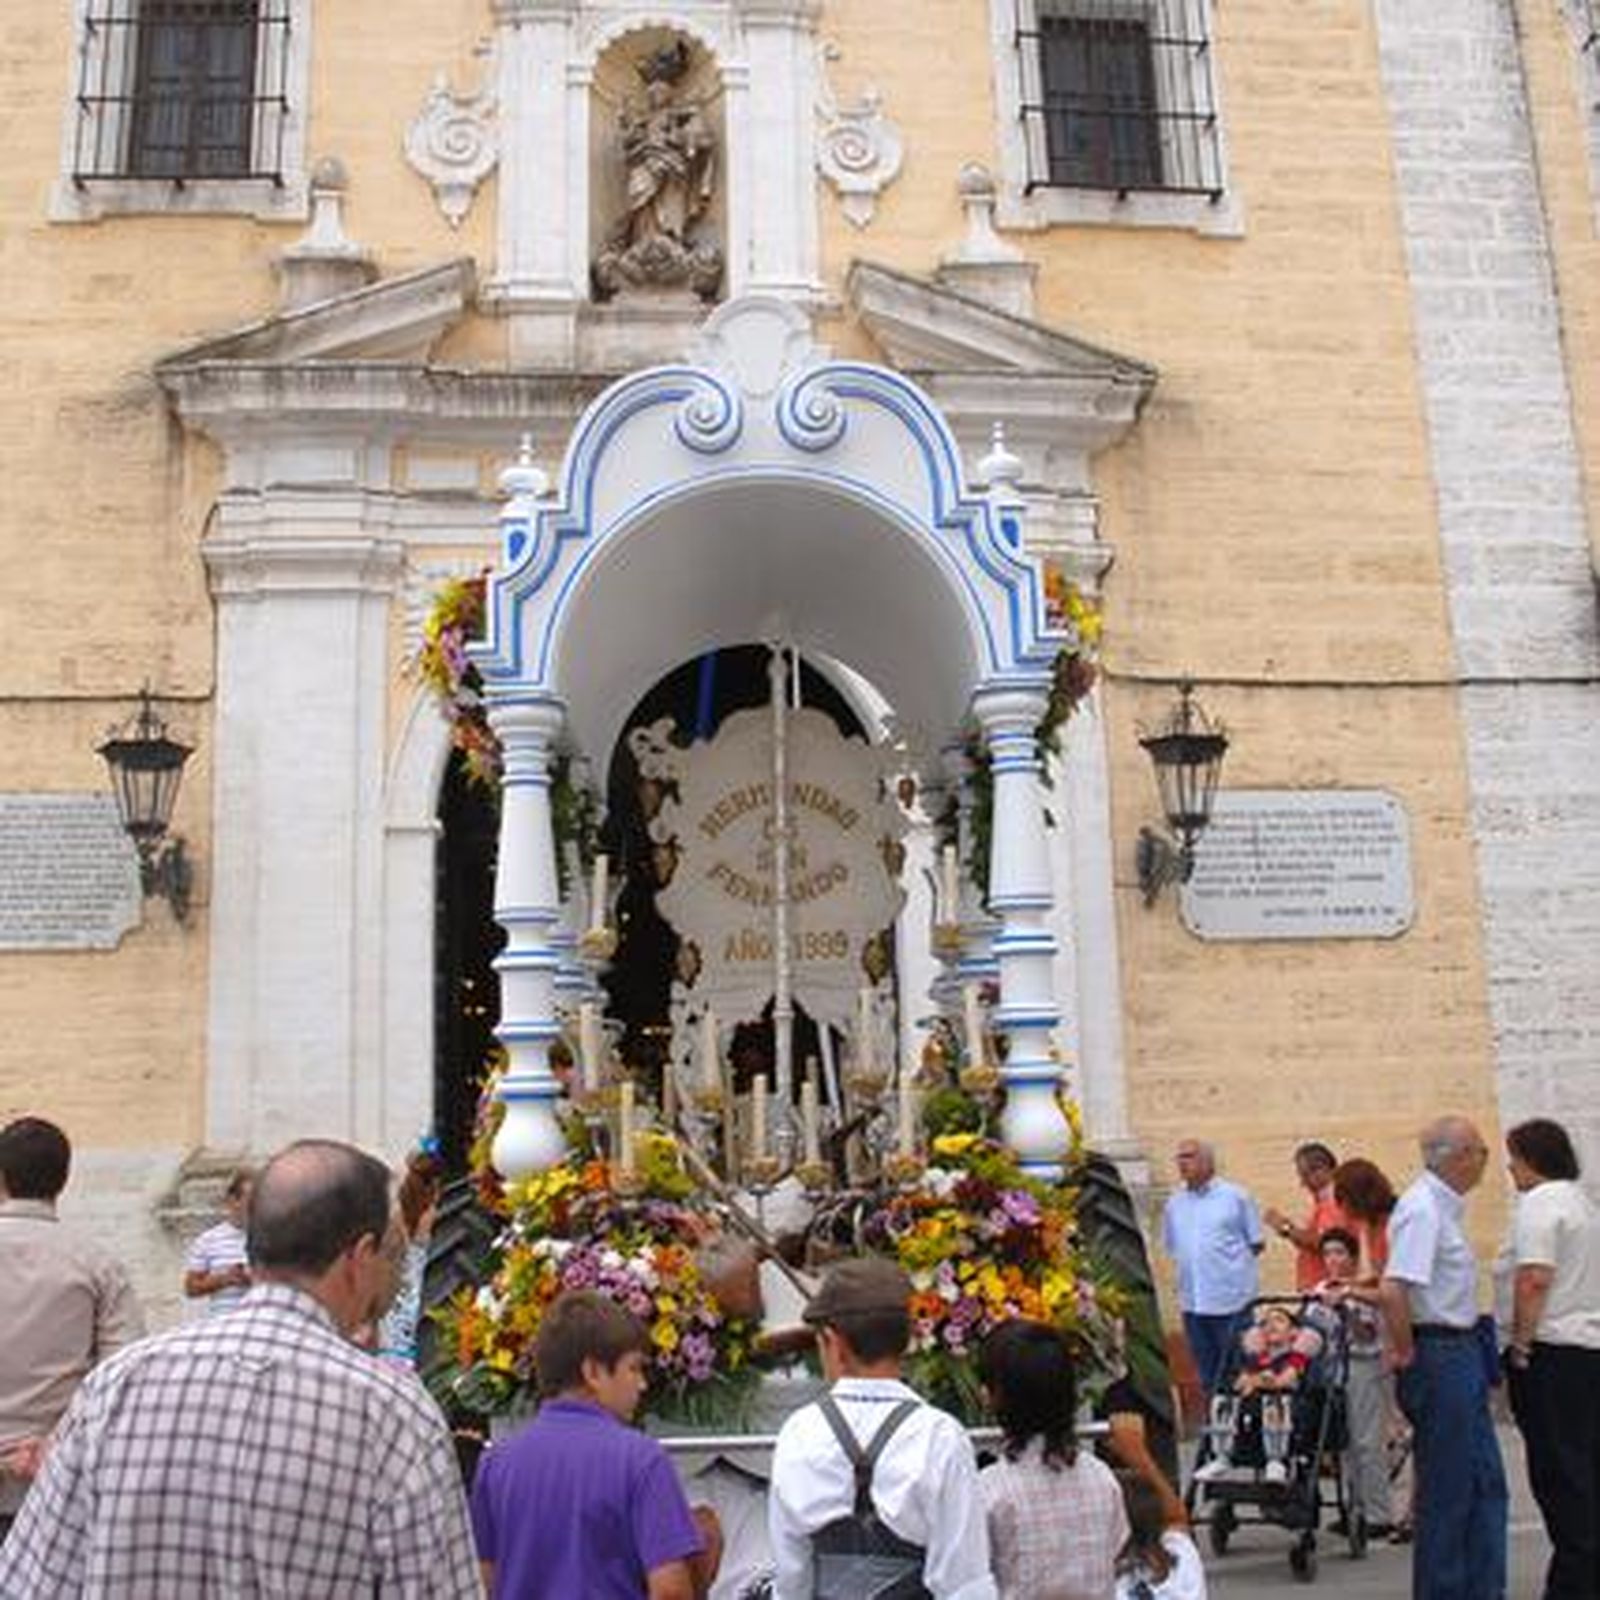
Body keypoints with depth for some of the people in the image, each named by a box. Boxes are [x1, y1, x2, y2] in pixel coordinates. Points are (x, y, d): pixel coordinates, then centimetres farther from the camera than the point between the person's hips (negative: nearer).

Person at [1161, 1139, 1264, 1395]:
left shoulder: (1235, 1197, -2)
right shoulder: (1174, 1204, 11)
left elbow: (1256, 1242, 2)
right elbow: (1169, 1246, 20)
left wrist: (1232, 1265, -3)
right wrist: (1189, 1264, 9)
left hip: (1231, 1299, -4)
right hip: (1192, 1300, 5)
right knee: (1206, 1371, 12)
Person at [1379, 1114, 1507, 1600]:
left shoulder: (1442, 1205, 12)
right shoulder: (1423, 1208, -21)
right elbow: (1393, 1290, -30)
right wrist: (1407, 1354, -19)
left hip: (1461, 1354, 10)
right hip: (1440, 1355, -10)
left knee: (1485, 1482, 17)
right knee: (1447, 1489, 1)